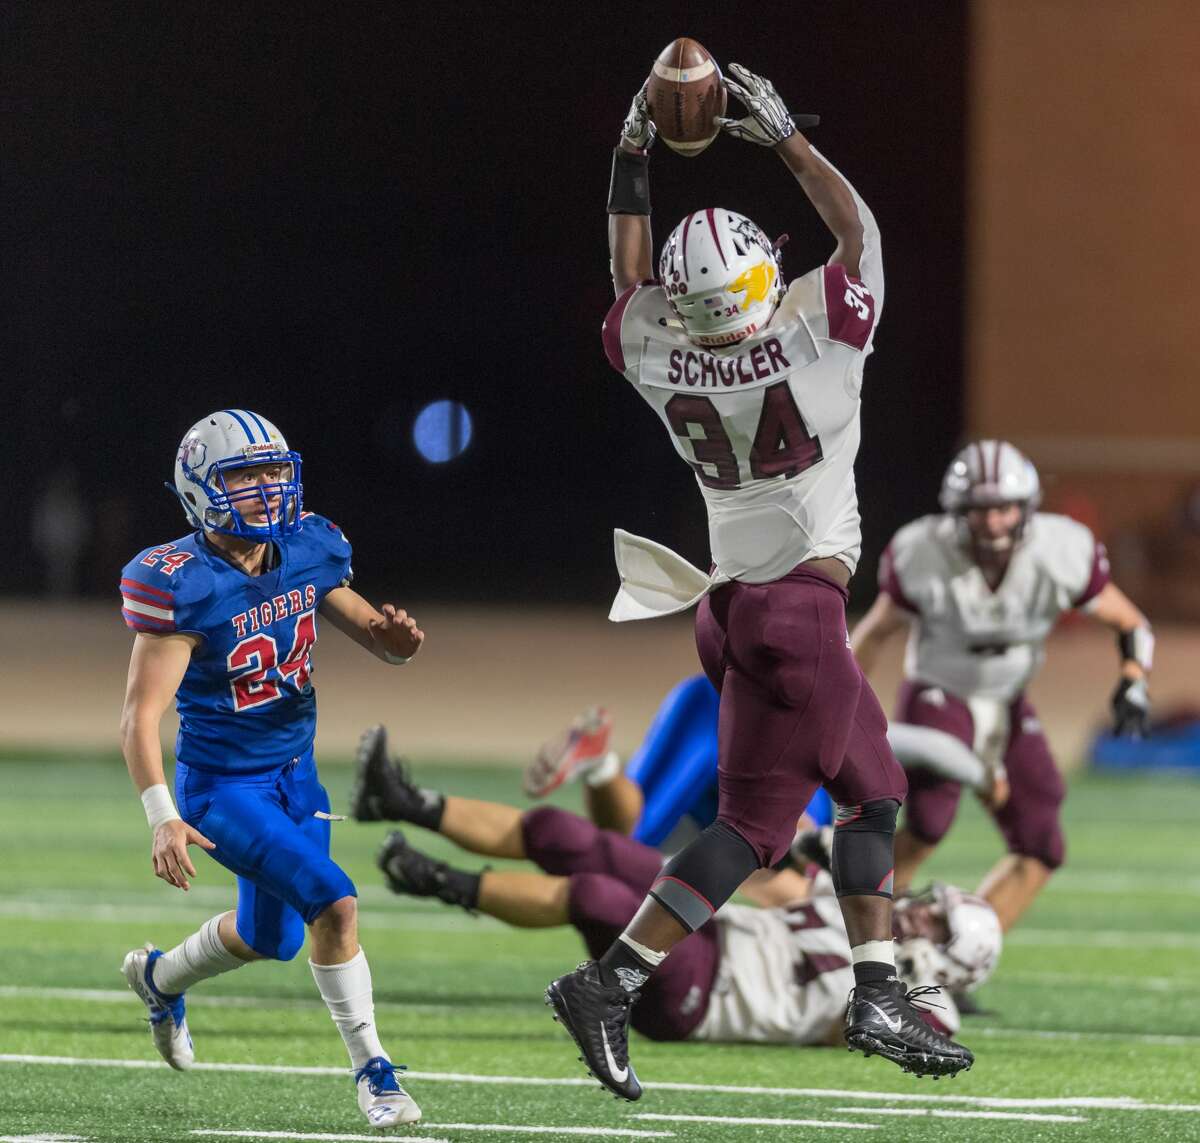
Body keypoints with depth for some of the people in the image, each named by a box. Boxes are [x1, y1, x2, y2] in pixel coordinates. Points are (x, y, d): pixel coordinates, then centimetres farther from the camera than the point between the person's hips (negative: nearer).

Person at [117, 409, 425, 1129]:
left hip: (296, 775, 7)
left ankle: (160, 977, 50)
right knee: (333, 902, -20)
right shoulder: (181, 586, -22)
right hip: (221, 785, -7)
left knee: (271, 938, 19)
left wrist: (395, 634, -19)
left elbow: (383, 643, 6)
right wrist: (164, 818, -32)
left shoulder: (309, 551, -4)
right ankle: (371, 1069, -4)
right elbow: (141, 715, -22)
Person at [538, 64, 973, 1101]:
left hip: (734, 598, 7)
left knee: (872, 789, 16)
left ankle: (878, 994, 14)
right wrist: (786, 138, 4)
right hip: (799, 604, -7)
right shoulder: (818, 333, -16)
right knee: (756, 819, -4)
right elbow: (857, 229, 0)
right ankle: (610, 984, -12)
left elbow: (630, 280, 16)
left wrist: (633, 171, 17)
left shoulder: (658, 353, -6)